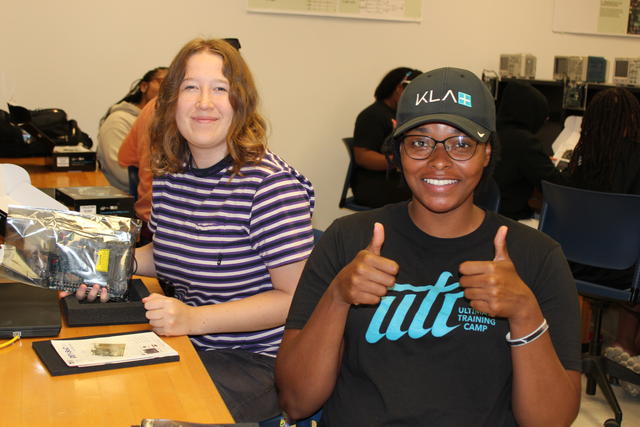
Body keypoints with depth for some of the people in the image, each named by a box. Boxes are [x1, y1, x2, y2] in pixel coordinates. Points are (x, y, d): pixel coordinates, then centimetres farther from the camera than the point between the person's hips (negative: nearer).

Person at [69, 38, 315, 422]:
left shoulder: (269, 184, -18)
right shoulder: (168, 174, 4)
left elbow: (296, 298, -18)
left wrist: (194, 319, -24)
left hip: (255, 360, -6)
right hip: (187, 345, 6)